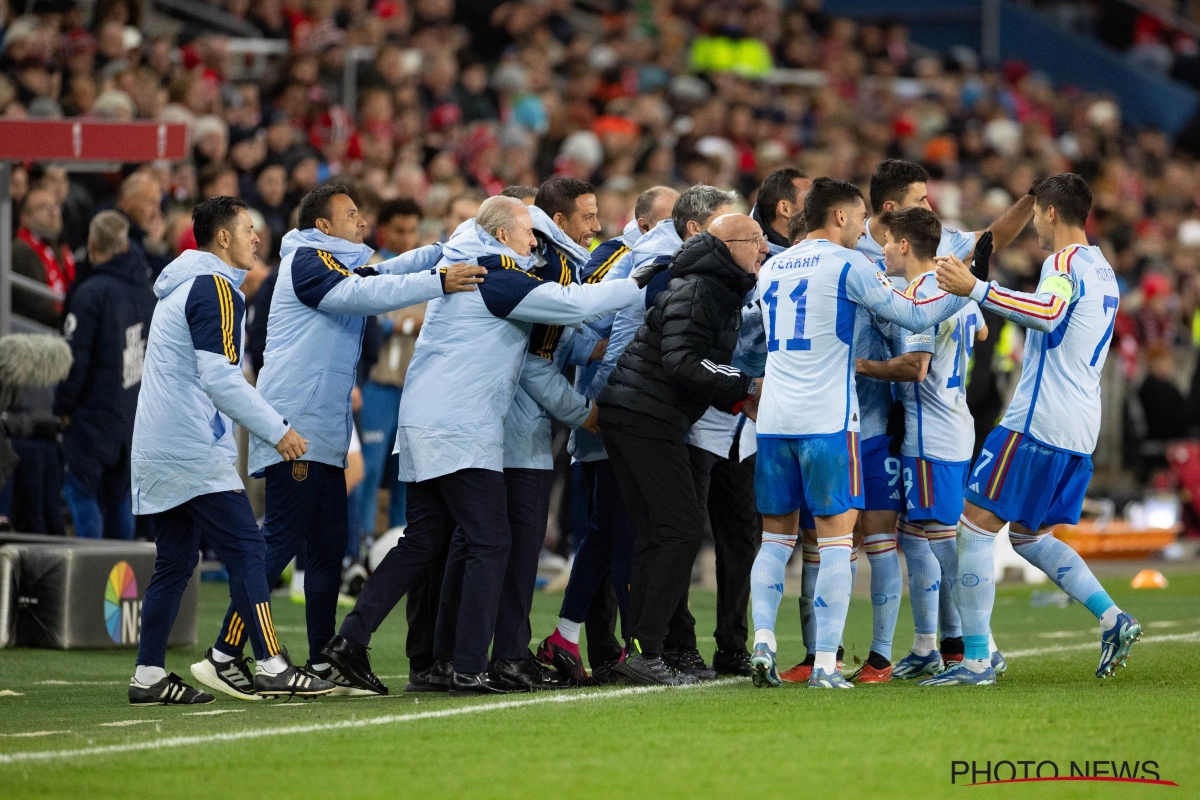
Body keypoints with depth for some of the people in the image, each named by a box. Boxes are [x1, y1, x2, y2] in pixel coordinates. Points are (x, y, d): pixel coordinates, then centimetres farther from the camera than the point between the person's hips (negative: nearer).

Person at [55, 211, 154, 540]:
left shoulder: (91, 293, -16)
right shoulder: (146, 291, 7)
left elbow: (75, 358, -15)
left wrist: (63, 407, -5)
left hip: (94, 415, -7)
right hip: (135, 418, 7)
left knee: (82, 495, -4)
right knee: (120, 498, 14)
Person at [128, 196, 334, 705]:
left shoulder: (180, 288, 20)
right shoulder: (215, 290, -11)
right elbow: (219, 377, -20)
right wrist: (277, 430, -16)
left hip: (156, 451, 10)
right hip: (194, 452, -10)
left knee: (174, 562, 10)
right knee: (245, 548, -9)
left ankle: (149, 675, 8)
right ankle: (270, 667, -13)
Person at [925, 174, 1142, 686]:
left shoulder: (1066, 261, -10)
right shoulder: (1102, 272, 20)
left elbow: (1050, 313, -31)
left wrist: (977, 291, -37)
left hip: (1038, 421, -9)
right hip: (1080, 429, 9)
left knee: (975, 527, -4)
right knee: (1029, 535, 19)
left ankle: (976, 660, -8)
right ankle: (1112, 619, 4)